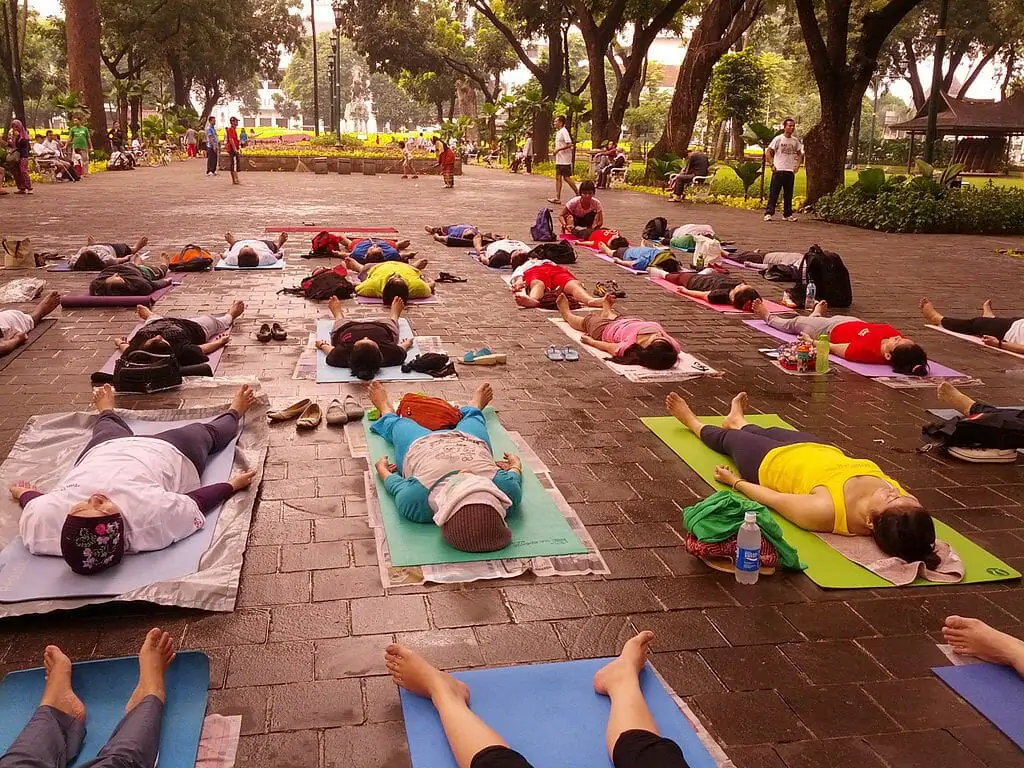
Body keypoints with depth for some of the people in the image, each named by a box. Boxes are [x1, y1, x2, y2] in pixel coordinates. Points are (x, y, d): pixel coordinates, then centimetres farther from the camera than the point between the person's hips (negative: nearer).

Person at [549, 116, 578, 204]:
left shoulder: (564, 131, -14)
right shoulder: (558, 132, 15)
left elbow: (569, 144, -23)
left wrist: (558, 149, -21)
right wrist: (556, 151, 10)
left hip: (565, 160, -10)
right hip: (559, 160, 10)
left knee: (566, 178, -6)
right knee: (558, 178, 6)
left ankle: (578, 194, 5)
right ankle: (557, 198, 6)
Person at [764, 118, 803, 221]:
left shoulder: (796, 141, 10)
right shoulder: (778, 139, -2)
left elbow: (800, 154, 23)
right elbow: (768, 153, -2)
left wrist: (797, 165, 9)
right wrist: (772, 165, -9)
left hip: (790, 171, 4)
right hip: (778, 170, -4)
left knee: (788, 194, 8)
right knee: (774, 193, -6)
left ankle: (787, 214, 14)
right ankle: (768, 213, -4)